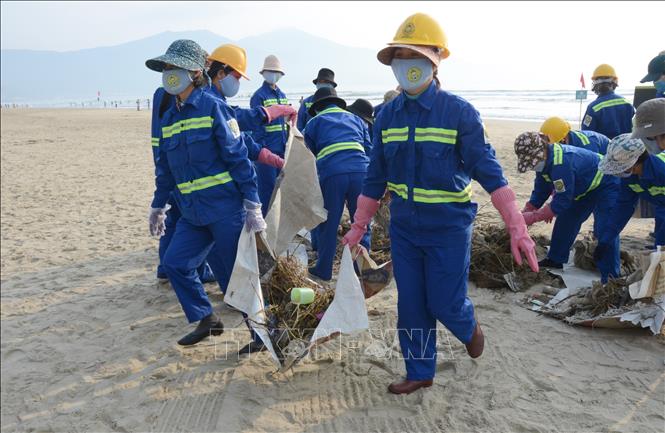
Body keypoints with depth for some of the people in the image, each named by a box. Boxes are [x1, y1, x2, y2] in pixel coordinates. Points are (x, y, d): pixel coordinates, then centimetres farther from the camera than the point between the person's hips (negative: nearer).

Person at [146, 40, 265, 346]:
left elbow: (239, 157, -11)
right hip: (193, 214, 7)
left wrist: (252, 206, -14)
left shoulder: (213, 108, -8)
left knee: (237, 274, 1)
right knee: (175, 263, 2)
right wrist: (157, 207, 26)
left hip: (225, 209, -7)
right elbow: (165, 169, 21)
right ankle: (206, 319, 21)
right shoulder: (169, 119, 13)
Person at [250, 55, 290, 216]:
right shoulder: (259, 95, -7)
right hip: (267, 149, -7)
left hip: (282, 148, 7)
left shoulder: (282, 95, 14)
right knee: (267, 186, -2)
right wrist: (261, 148, -18)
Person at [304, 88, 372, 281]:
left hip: (331, 174, -2)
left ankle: (324, 270, 20)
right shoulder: (356, 119, 28)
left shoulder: (314, 122, 21)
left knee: (328, 224, 10)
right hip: (361, 171, 2)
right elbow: (369, 149, 21)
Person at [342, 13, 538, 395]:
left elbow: (488, 170, -12)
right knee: (411, 305, 10)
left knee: (445, 304, 3)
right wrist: (358, 226, 10)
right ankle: (420, 372, 30)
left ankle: (470, 328, 39)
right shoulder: (388, 116, 1)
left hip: (449, 227, -4)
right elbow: (376, 177, 8)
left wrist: (517, 227, -18)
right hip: (404, 229, 4)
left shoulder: (459, 112, -12)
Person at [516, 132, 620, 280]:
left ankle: (610, 278, -11)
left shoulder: (562, 164, -39)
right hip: (585, 187, 10)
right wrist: (523, 214, -11)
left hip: (607, 185, -10)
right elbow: (540, 190, -2)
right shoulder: (545, 160, -9)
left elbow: (562, 201, -33)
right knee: (566, 220, 10)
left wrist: (533, 217, -29)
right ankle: (556, 260, 21)